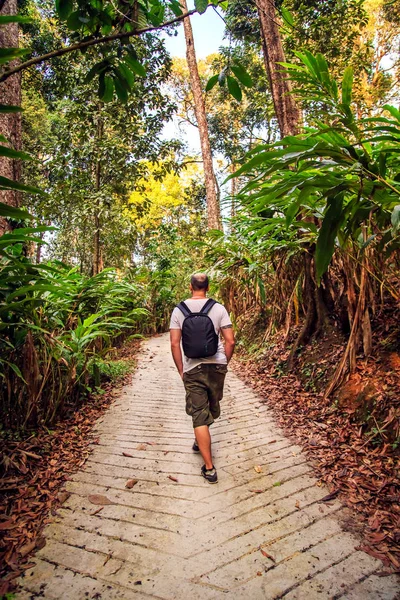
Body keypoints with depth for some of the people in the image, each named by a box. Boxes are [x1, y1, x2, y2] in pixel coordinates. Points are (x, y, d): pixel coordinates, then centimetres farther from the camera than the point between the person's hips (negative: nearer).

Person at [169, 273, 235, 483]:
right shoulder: (218, 308, -2)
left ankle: (209, 468, 9)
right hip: (217, 365, 2)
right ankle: (200, 442, 47)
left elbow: (175, 343, -5)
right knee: (212, 409, 24)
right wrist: (224, 363, 10)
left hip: (193, 368, -1)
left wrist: (181, 370, 4)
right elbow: (230, 341, -5)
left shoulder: (179, 310, -2)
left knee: (199, 416, 6)